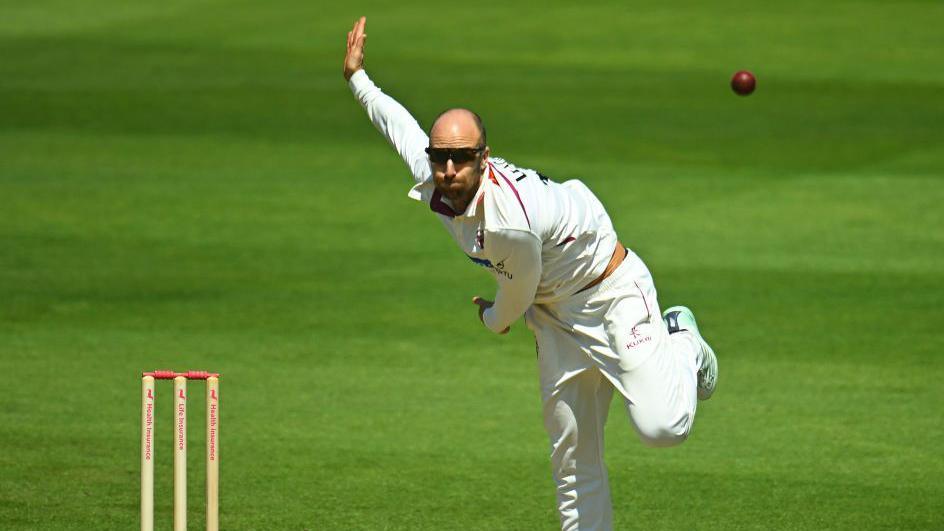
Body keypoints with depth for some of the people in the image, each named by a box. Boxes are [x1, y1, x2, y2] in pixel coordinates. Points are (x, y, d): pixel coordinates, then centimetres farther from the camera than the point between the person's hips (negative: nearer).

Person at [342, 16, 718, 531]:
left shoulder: (512, 221, -37)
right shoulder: (430, 182, -14)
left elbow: (518, 294, -17)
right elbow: (399, 123, 8)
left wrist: (494, 319, 5)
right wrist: (356, 76, 21)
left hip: (613, 293, -7)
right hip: (553, 312, 7)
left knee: (660, 427, -17)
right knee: (572, 457, 4)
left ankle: (682, 346, 13)